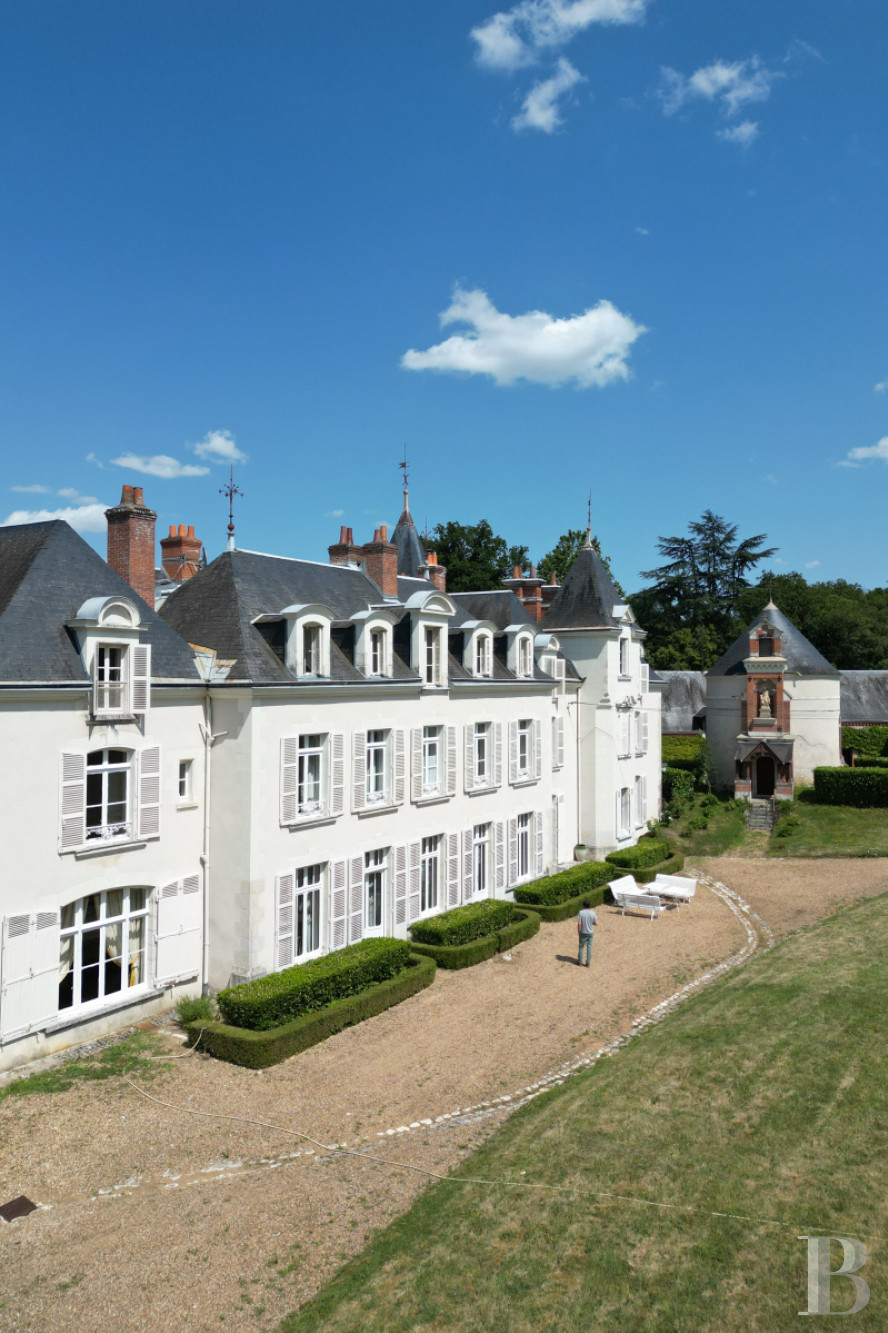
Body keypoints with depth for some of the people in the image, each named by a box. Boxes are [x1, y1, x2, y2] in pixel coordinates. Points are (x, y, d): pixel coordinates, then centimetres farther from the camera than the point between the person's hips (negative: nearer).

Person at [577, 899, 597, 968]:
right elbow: (596, 923, -8)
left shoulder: (581, 912, -15)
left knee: (581, 947, 14)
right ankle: (588, 963, 14)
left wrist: (578, 931, -4)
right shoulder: (592, 913, -11)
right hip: (590, 933, 1)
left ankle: (580, 962, 22)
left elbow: (579, 923, -18)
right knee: (589, 947, 10)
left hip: (583, 933, -1)